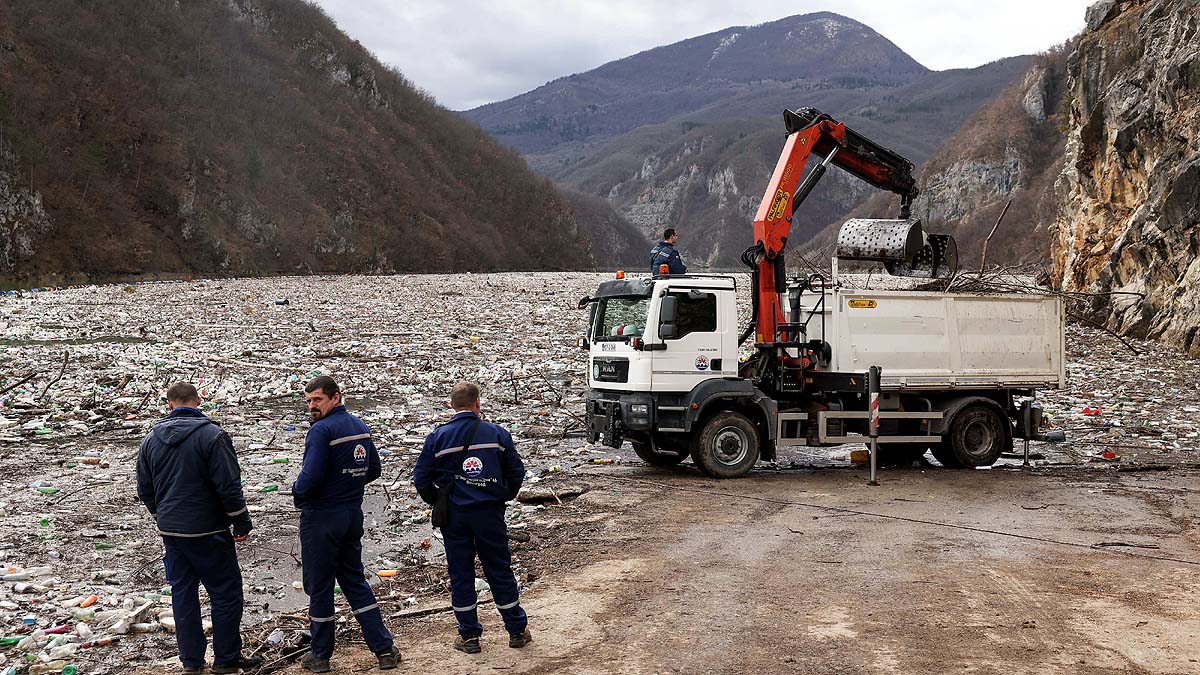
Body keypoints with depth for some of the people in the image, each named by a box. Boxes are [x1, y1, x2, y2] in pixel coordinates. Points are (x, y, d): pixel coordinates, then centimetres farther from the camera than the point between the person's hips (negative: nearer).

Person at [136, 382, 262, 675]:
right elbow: (229, 486, -15)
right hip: (207, 530, -6)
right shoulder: (211, 435, -14)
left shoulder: (151, 439, 5)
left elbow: (145, 490, 13)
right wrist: (242, 522, -5)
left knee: (182, 593, 13)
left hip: (170, 530, 6)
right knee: (226, 592, 5)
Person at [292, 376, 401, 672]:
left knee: (319, 587, 6)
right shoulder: (360, 426, 7)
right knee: (355, 581, 16)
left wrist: (298, 495, -5)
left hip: (321, 518, -7)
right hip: (353, 514, 7)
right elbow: (373, 470, 15)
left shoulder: (322, 430, -18)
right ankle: (384, 649, 12)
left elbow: (310, 477, -25)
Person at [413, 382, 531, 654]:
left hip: (454, 515, 0)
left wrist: (438, 503, 13)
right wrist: (503, 497, 17)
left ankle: (469, 636, 15)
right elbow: (517, 471, 1)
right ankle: (517, 631, 18)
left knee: (460, 574, 10)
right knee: (500, 571, 10)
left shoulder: (437, 437, -5)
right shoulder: (497, 433, -4)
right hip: (490, 512, 0)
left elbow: (421, 479, -3)